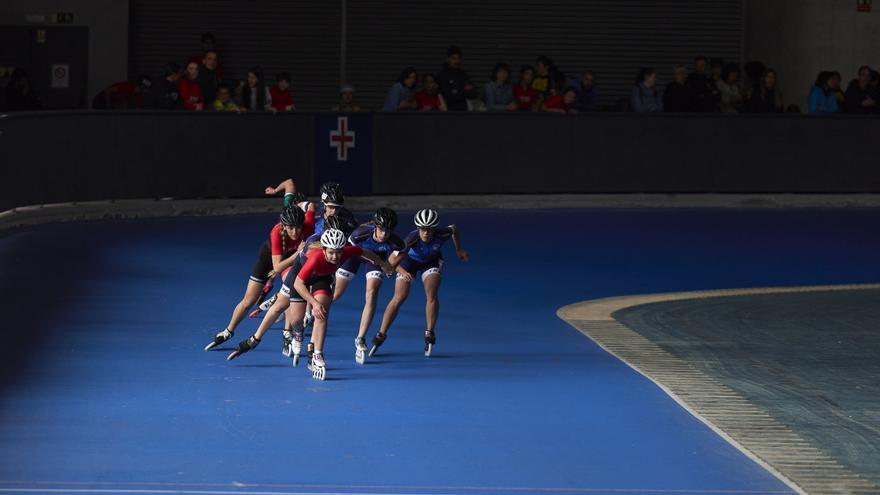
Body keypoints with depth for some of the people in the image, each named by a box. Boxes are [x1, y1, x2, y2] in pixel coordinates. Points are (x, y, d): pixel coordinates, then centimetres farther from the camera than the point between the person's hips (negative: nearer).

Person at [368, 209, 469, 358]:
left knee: (431, 294, -20)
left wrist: (459, 250, 0)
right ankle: (380, 336, 2)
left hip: (432, 261, 2)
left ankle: (429, 334, -8)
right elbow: (392, 261, -36)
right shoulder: (412, 239, -39)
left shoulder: (441, 234, -32)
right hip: (410, 261, -2)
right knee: (399, 297, -9)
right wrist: (402, 271, -54)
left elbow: (454, 229, -6)